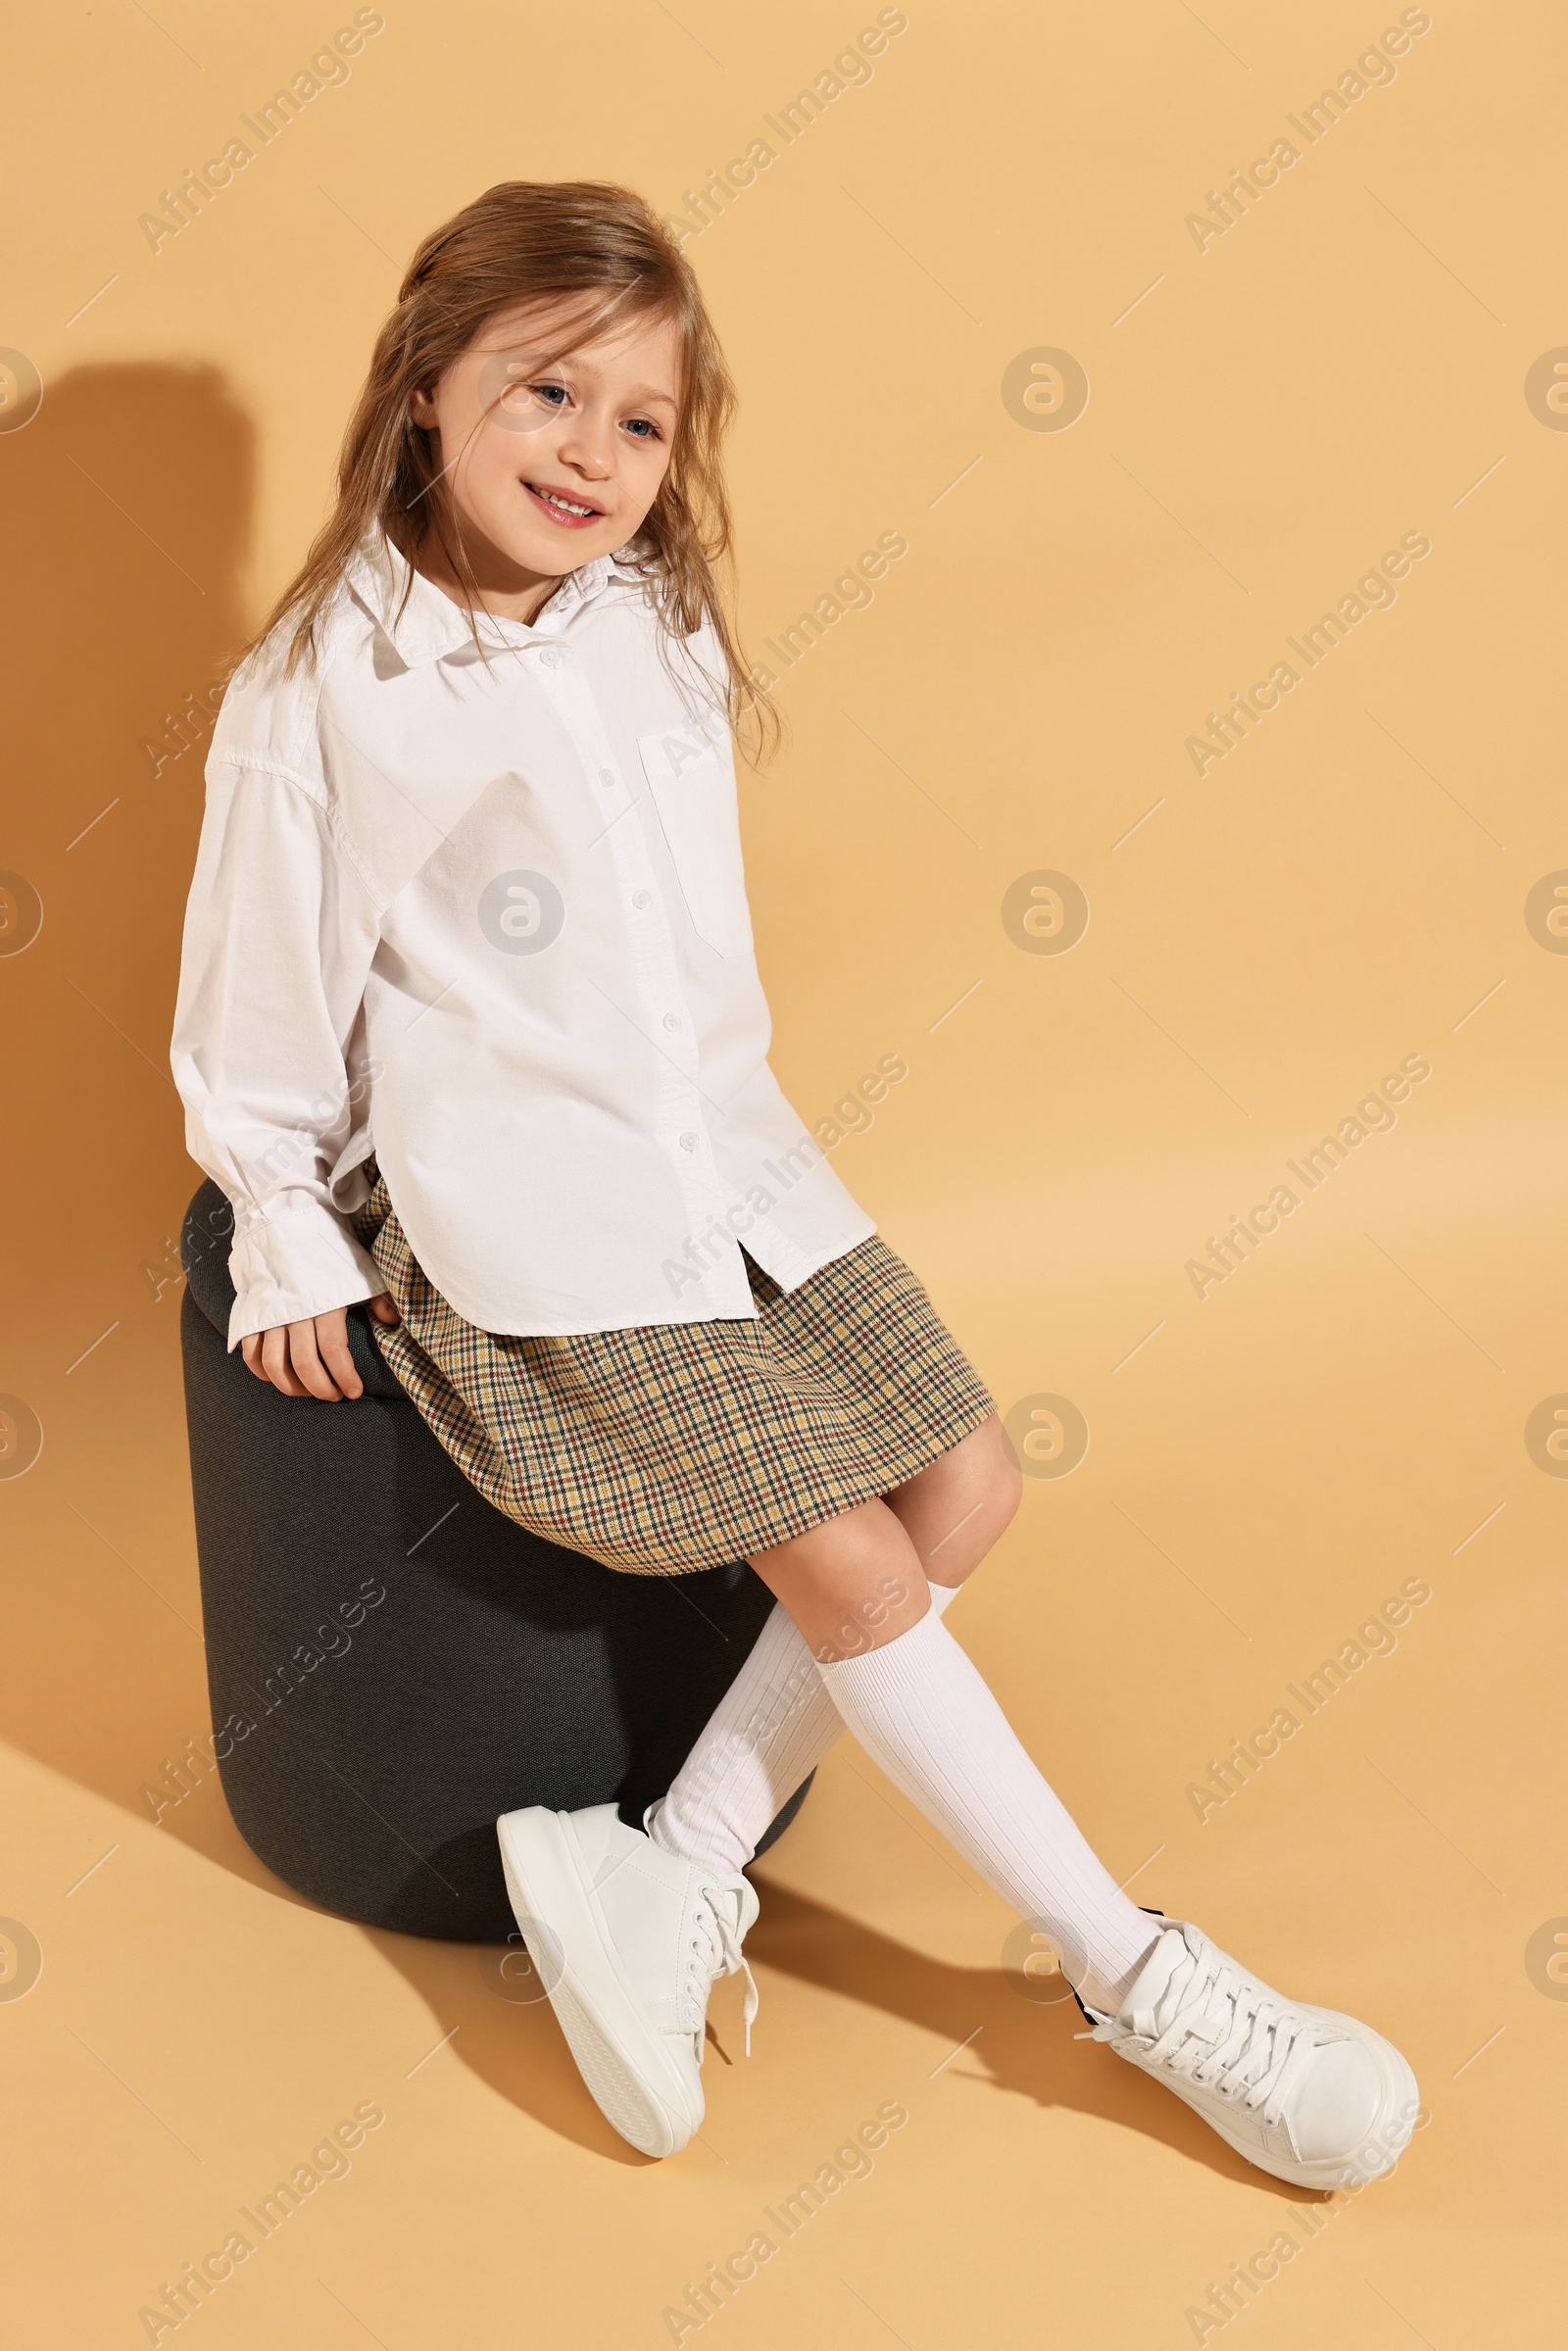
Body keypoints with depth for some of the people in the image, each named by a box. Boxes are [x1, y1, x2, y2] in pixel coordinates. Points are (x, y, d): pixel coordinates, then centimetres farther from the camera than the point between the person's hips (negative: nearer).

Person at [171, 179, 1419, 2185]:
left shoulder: (661, 632, 7)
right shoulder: (324, 689, -10)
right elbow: (261, 984, -4)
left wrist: (723, 1114, 18)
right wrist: (288, 1246, 1)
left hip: (728, 1160, 7)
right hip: (523, 1220, -7)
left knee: (966, 1485, -1)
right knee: (849, 1561, -12)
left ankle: (676, 1879, 3)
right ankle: (1131, 1974, 2)